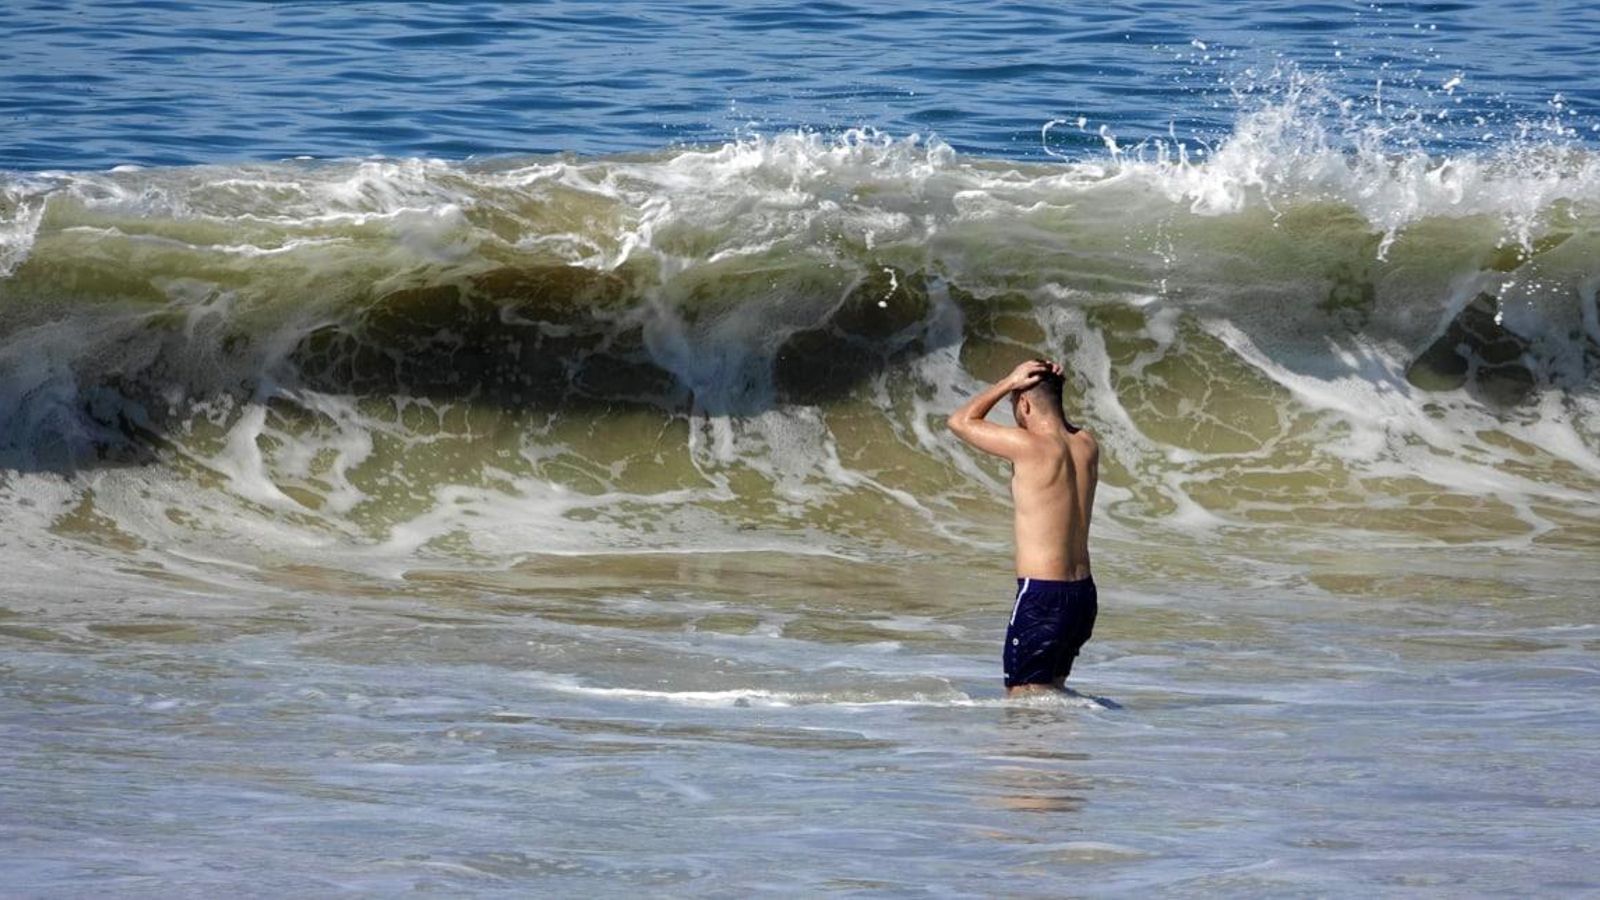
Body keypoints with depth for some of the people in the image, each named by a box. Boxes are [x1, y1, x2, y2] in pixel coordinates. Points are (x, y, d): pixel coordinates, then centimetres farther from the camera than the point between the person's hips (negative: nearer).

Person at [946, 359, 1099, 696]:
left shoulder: (1028, 447, -17)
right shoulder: (1087, 446, 4)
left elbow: (961, 421, -3)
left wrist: (1009, 383, 1)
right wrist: (1053, 389, 12)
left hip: (1041, 595, -8)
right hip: (1082, 593, 8)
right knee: (1052, 689, 22)